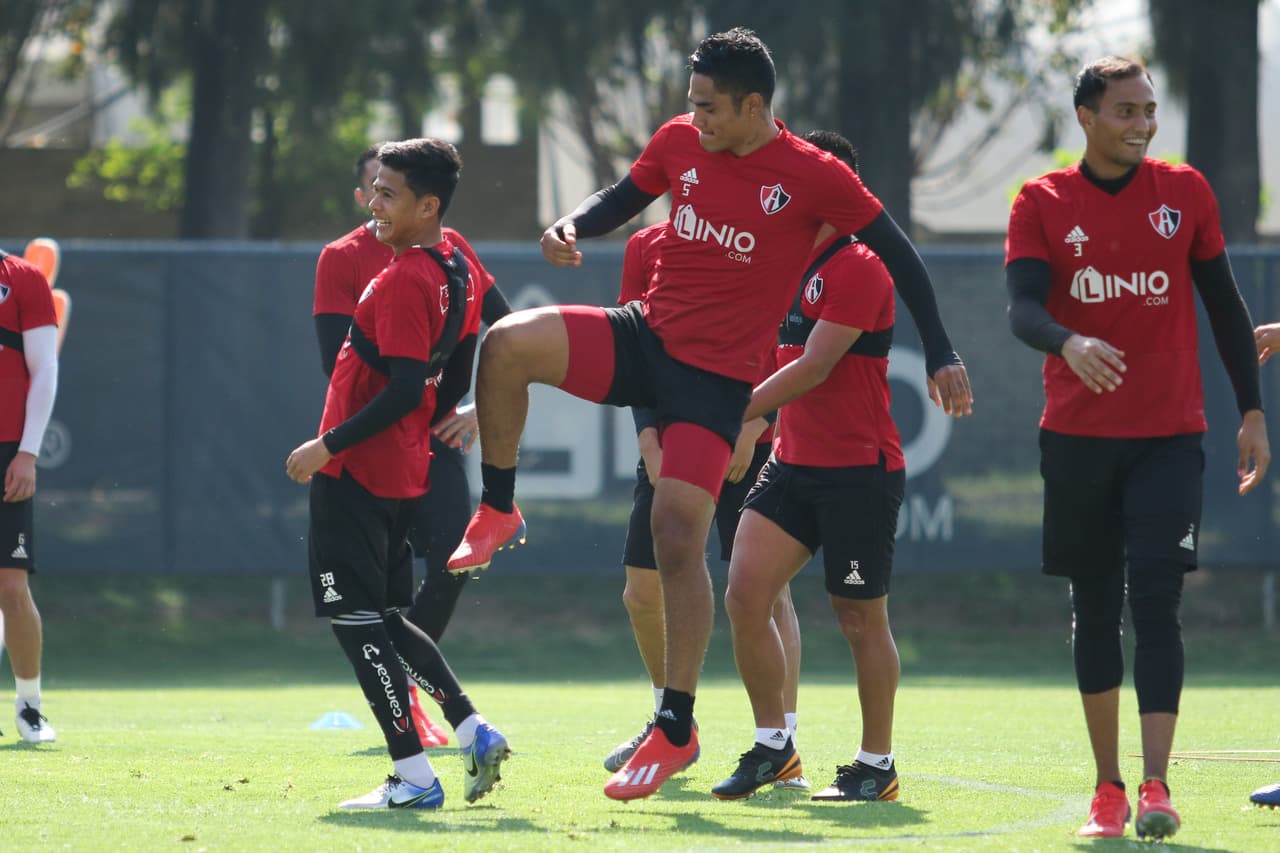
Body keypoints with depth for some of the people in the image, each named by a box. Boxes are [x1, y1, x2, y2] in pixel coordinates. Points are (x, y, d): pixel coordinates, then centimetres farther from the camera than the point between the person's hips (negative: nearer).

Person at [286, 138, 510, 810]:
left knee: (356, 618, -3)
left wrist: (328, 445, -20)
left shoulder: (402, 282, -20)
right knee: (382, 617, 19)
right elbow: (456, 379, 17)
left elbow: (406, 390, -25)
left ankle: (413, 778, -3)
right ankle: (472, 732, 12)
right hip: (405, 471, 9)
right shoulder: (455, 266, 9)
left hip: (356, 473, -9)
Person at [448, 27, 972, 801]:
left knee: (678, 534, -12)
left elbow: (897, 251, -2)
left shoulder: (814, 177, -10)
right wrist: (572, 228, -4)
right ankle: (498, 513, 0)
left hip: (719, 373, -4)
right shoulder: (680, 142, 3)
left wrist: (941, 355, -4)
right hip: (647, 336, 4)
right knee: (508, 345, -21)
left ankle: (676, 730, -2)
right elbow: (625, 197, 19)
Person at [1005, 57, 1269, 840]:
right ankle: (1108, 788, 16)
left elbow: (1226, 306, 10)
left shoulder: (1185, 193, 4)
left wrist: (1252, 412, 6)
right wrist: (1070, 342, -33)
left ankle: (1156, 789, -16)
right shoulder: (1042, 203, 1)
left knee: (1155, 604, -13)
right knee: (1094, 610, 7)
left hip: (1169, 436, -1)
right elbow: (1023, 307, -11)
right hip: (1077, 438, 1)